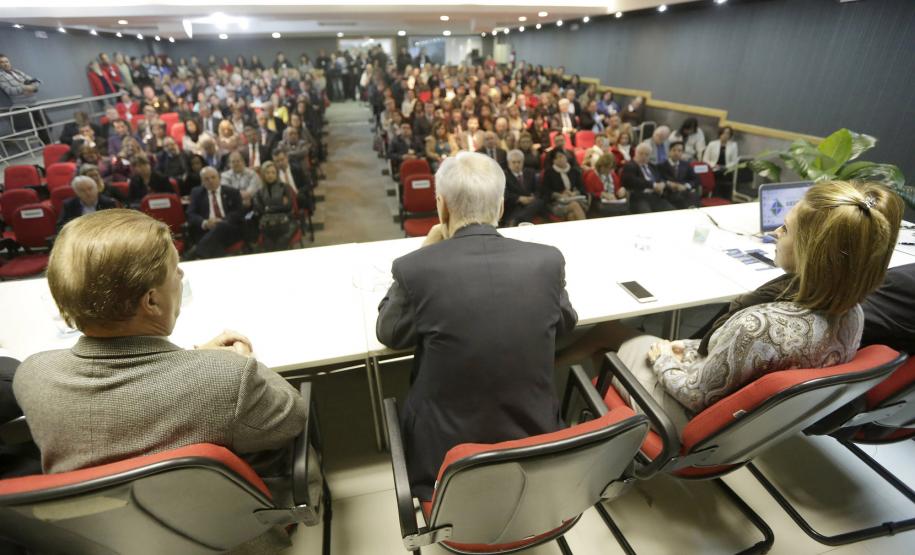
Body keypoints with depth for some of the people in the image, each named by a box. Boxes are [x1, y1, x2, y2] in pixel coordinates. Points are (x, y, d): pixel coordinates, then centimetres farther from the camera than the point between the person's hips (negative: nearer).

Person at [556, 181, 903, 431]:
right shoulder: (851, 314, -11)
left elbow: (695, 394, -25)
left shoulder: (760, 326, -38)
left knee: (608, 329, 12)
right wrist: (686, 349, 0)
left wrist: (663, 359, -7)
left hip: (699, 425, -7)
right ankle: (559, 365, 39)